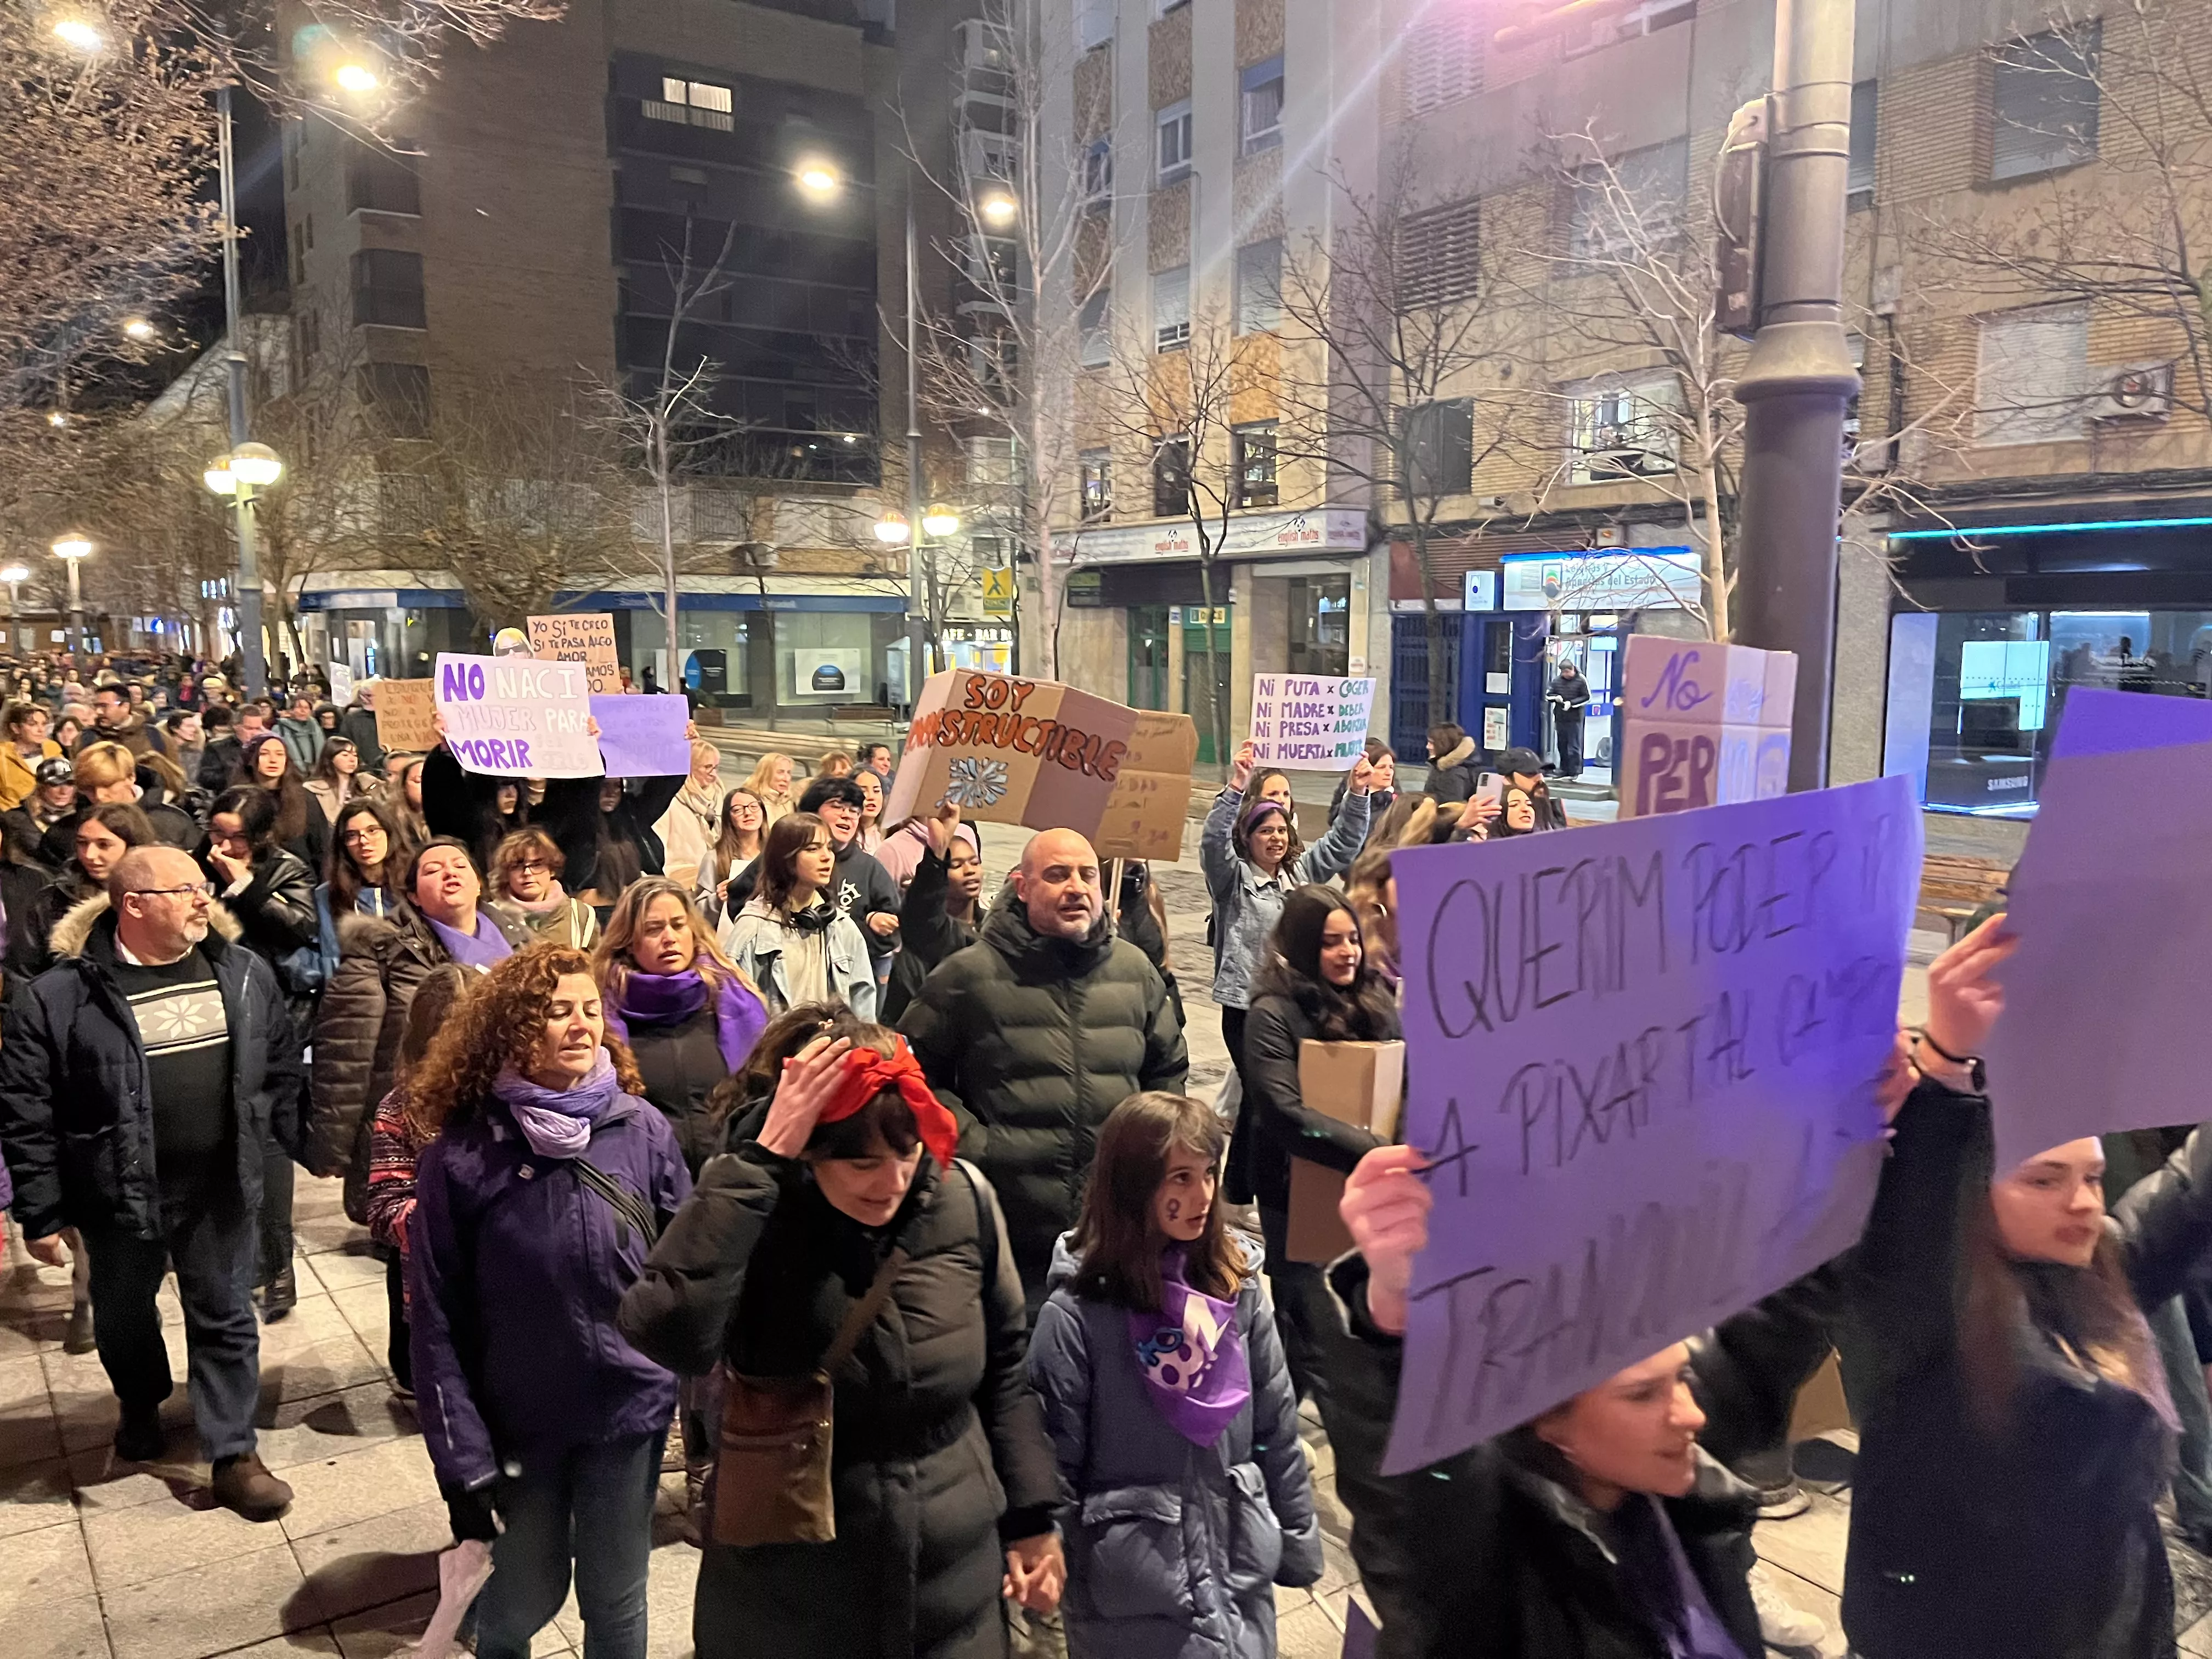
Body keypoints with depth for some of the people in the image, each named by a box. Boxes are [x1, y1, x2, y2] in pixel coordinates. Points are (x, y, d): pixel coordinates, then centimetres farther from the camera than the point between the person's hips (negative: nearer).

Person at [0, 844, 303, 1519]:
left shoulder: (245, 974, -3)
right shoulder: (59, 996, -14)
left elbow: (282, 1065, 7)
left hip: (221, 1187, 2)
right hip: (119, 1194, -1)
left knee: (225, 1319, 10)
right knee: (124, 1317, 21)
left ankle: (233, 1453, 23)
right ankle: (141, 1407, 50)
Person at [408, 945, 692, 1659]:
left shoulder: (643, 1130, -8)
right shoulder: (462, 1151, -13)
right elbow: (436, 1320, -8)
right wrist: (464, 1457, -9)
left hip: (629, 1409, 1)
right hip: (516, 1419, -1)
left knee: (616, 1602, 15)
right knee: (522, 1601, 16)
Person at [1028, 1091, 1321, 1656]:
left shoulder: (1236, 1285, -3)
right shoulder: (1076, 1313, -15)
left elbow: (1278, 1427, 4)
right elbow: (1055, 1465, -9)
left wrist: (1297, 1542, 8)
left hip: (1241, 1570, 4)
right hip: (1133, 1589, -4)